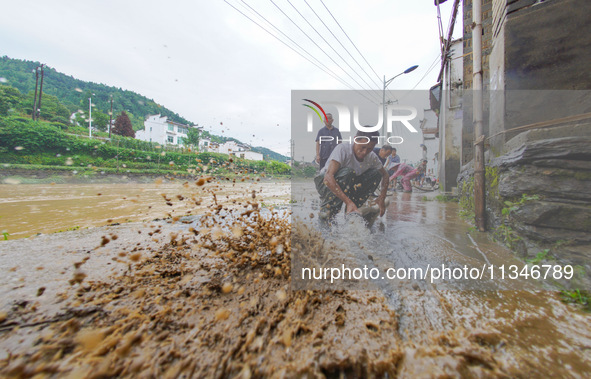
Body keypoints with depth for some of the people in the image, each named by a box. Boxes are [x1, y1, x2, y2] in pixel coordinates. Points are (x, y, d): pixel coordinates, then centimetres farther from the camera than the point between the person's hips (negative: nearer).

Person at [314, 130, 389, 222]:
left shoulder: (372, 158, -9)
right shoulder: (343, 149, -26)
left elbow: (385, 174, 6)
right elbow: (328, 177, -37)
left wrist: (382, 198, -12)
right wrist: (348, 201, -43)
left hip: (348, 186, 6)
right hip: (326, 184, -5)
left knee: (376, 174, -11)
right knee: (348, 172, -34)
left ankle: (351, 212, -9)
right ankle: (327, 212, -22)